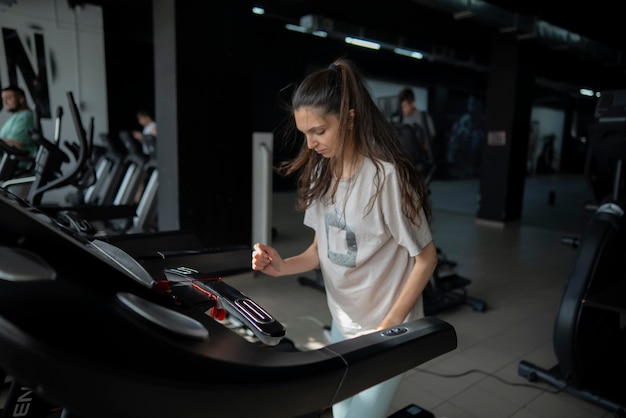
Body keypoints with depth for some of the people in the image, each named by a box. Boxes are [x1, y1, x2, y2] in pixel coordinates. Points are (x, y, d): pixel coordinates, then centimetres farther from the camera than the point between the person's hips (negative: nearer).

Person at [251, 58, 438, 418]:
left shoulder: (387, 176, -23)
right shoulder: (321, 174, -2)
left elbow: (426, 258, -16)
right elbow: (323, 248, 5)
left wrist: (388, 327, -17)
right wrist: (283, 266, -13)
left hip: (388, 330, -6)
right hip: (342, 324, 6)